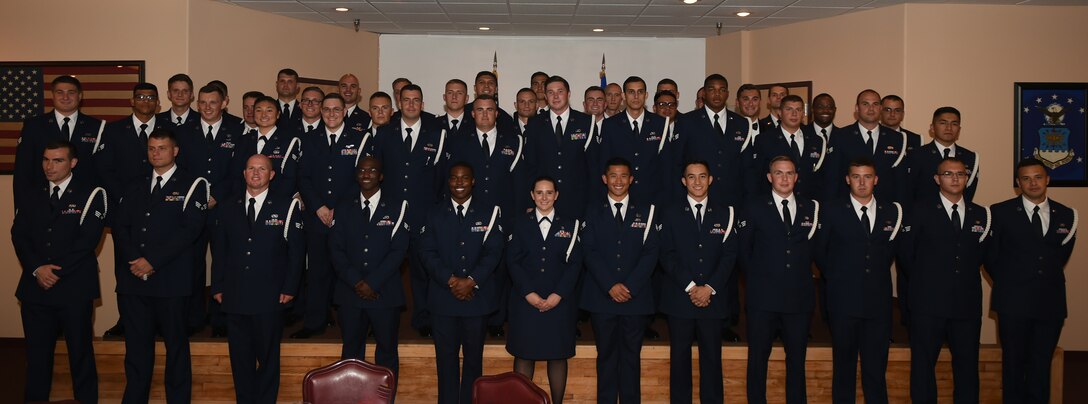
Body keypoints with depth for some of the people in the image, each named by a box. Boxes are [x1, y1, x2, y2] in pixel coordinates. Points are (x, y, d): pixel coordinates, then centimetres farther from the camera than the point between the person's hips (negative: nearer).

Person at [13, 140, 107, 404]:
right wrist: (37, 268, -10)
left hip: (74, 289, -4)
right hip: (35, 287, 4)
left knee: (81, 353, 4)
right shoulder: (33, 194, 13)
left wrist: (56, 271, -13)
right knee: (37, 354, 10)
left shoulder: (91, 194, -2)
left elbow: (87, 240, -10)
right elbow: (19, 234, 5)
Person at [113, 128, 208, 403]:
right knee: (136, 346, 8)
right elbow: (120, 227, 11)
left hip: (171, 279, -4)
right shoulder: (136, 188, 19)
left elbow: (191, 229, -10)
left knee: (176, 345, 4)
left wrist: (153, 261, -14)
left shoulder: (192, 185, 1)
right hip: (132, 278, 4)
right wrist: (134, 261, -7)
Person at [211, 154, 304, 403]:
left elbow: (297, 250, -1)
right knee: (240, 358, 9)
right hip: (234, 297, 3)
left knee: (268, 357, 7)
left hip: (269, 299, -3)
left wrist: (289, 288, -6)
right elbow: (220, 250, 12)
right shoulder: (228, 208, 10)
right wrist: (217, 287, 6)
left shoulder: (286, 207, 0)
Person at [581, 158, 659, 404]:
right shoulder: (593, 212, 7)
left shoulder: (646, 212, 7)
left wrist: (630, 286, -11)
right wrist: (610, 286, -12)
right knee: (606, 355, 5)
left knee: (631, 356, 5)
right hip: (601, 297, 0)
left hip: (636, 297, 0)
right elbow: (590, 252, -1)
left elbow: (650, 253, 0)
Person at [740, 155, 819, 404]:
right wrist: (758, 277, 2)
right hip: (763, 297, -2)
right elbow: (744, 252, 6)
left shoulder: (811, 209, 9)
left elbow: (813, 249, 12)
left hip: (799, 297, 2)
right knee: (758, 358, 5)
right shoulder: (754, 207, 3)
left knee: (797, 359, 9)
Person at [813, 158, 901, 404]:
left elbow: (890, 251, 17)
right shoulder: (832, 211, 2)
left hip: (878, 302, 2)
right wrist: (836, 279, 7)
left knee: (876, 369, 3)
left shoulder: (892, 212, 8)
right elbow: (819, 252, 9)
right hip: (844, 301, -1)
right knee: (844, 367, 6)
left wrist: (878, 276, 8)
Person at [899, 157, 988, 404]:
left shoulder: (981, 215, 10)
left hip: (967, 303, 3)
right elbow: (905, 255, 4)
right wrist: (923, 282, 8)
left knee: (967, 365, 7)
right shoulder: (921, 212, 0)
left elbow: (978, 255, 17)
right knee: (923, 365, 4)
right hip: (929, 302, -3)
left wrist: (966, 279, 10)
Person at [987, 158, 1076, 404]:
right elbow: (990, 256, 2)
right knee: (1014, 364, 6)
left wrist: (1049, 281, 12)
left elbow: (1062, 255, 18)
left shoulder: (1066, 215, 7)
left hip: (1051, 303, 2)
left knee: (1041, 365, 7)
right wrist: (1008, 285, 5)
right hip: (1014, 303, -2)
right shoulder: (1001, 212, -2)